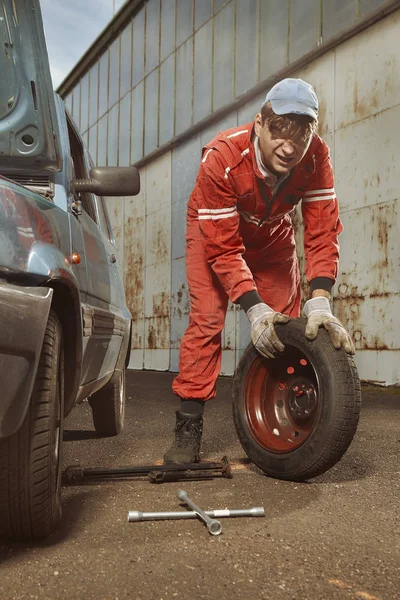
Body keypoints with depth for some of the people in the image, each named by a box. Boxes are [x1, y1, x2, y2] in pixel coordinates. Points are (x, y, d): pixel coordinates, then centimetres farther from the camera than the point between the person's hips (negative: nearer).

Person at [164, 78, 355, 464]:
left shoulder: (315, 156, -28)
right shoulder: (222, 157, -37)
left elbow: (322, 232, -27)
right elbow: (223, 247, -35)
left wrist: (319, 302, -38)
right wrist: (253, 307, -42)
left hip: (272, 236, 3)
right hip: (214, 233, -3)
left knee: (286, 326, -3)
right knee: (206, 321, -14)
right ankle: (188, 428, -6)